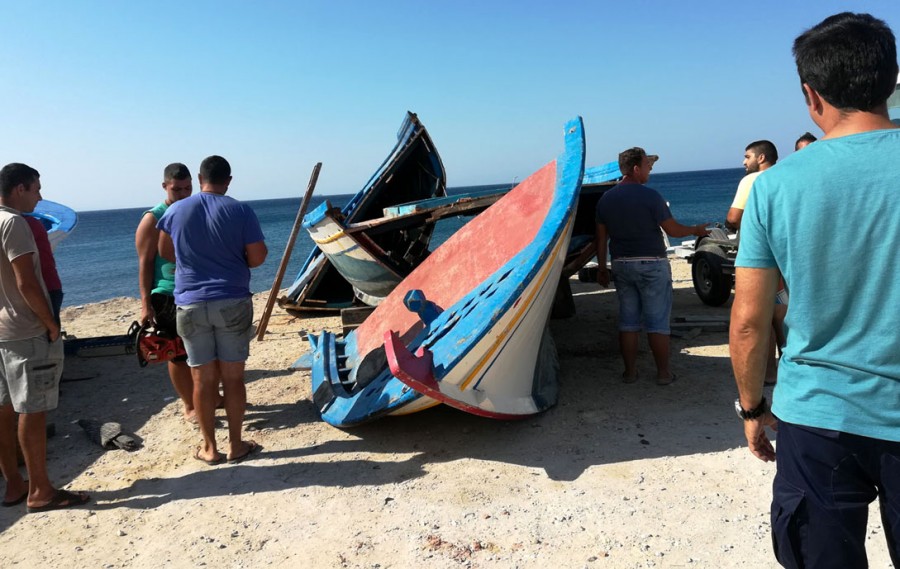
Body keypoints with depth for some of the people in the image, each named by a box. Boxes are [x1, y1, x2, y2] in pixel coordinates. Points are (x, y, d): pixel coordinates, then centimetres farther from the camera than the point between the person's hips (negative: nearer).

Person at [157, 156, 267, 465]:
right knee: (233, 376, 8)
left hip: (191, 305, 2)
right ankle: (236, 445, 17)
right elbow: (257, 258, -7)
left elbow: (165, 252, 15)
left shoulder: (176, 211, 1)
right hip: (233, 303, -1)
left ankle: (209, 448, 19)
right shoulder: (241, 211, -7)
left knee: (203, 379, 9)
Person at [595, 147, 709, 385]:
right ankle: (663, 372, 10)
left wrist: (602, 267, 14)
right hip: (651, 265, -5)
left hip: (621, 265, 5)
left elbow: (601, 237, 7)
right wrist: (696, 230, 10)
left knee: (628, 320, 10)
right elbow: (673, 230, -9)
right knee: (657, 321, 3)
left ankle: (630, 371, 15)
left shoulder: (605, 199, 4)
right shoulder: (649, 196, -13)